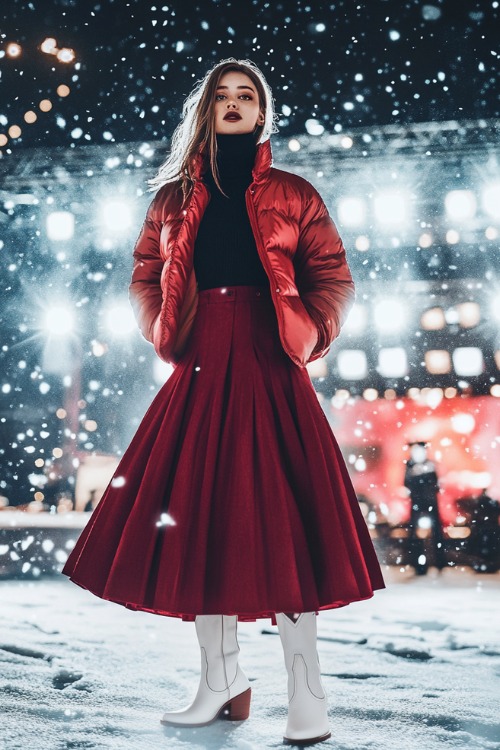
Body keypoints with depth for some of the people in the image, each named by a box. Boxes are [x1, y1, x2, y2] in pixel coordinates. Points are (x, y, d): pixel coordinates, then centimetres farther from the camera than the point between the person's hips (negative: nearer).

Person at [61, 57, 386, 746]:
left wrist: (305, 340, -4)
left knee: (279, 519, -6)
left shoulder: (293, 196, 10)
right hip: (199, 375, 3)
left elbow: (334, 278, 8)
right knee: (199, 518, 4)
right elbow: (145, 278, 19)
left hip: (271, 377, -2)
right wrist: (169, 340, 6)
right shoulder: (174, 197, 15)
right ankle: (222, 683, 19)